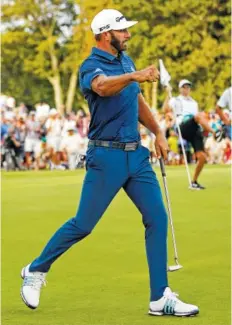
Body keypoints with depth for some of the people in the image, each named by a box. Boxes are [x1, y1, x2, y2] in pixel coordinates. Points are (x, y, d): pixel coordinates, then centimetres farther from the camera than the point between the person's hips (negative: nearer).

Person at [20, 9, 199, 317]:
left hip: (136, 153, 7)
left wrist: (158, 133, 20)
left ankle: (160, 298, 2)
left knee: (157, 217, -2)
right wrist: (133, 76, -54)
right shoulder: (91, 66, -12)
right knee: (83, 224, -1)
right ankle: (36, 271, 21)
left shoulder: (126, 60, 12)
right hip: (106, 155, -7)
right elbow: (103, 86, -37)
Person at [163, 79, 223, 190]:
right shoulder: (176, 100, 13)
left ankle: (194, 182, 5)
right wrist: (168, 95, -10)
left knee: (202, 157, -9)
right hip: (184, 128, -5)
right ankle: (215, 133, -51)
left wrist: (205, 128, 14)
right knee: (199, 115, -34)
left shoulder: (194, 103, 32)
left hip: (195, 130, 5)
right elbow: (166, 109, -7)